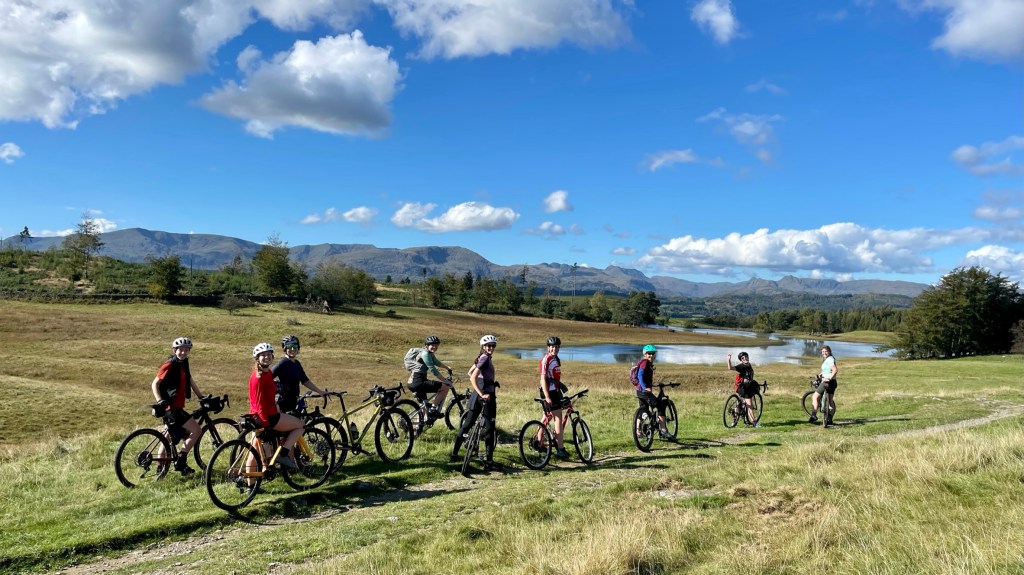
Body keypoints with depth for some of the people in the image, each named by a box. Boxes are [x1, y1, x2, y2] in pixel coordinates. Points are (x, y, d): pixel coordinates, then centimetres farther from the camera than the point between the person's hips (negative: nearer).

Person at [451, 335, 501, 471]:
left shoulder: (482, 358, 14)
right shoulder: (486, 359, -14)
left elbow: (470, 373, 24)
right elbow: (472, 378, -23)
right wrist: (482, 394, -25)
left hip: (477, 395, 10)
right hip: (487, 395, -10)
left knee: (468, 423, 13)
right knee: (490, 427, -4)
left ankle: (455, 453, 20)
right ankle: (489, 460, -2)